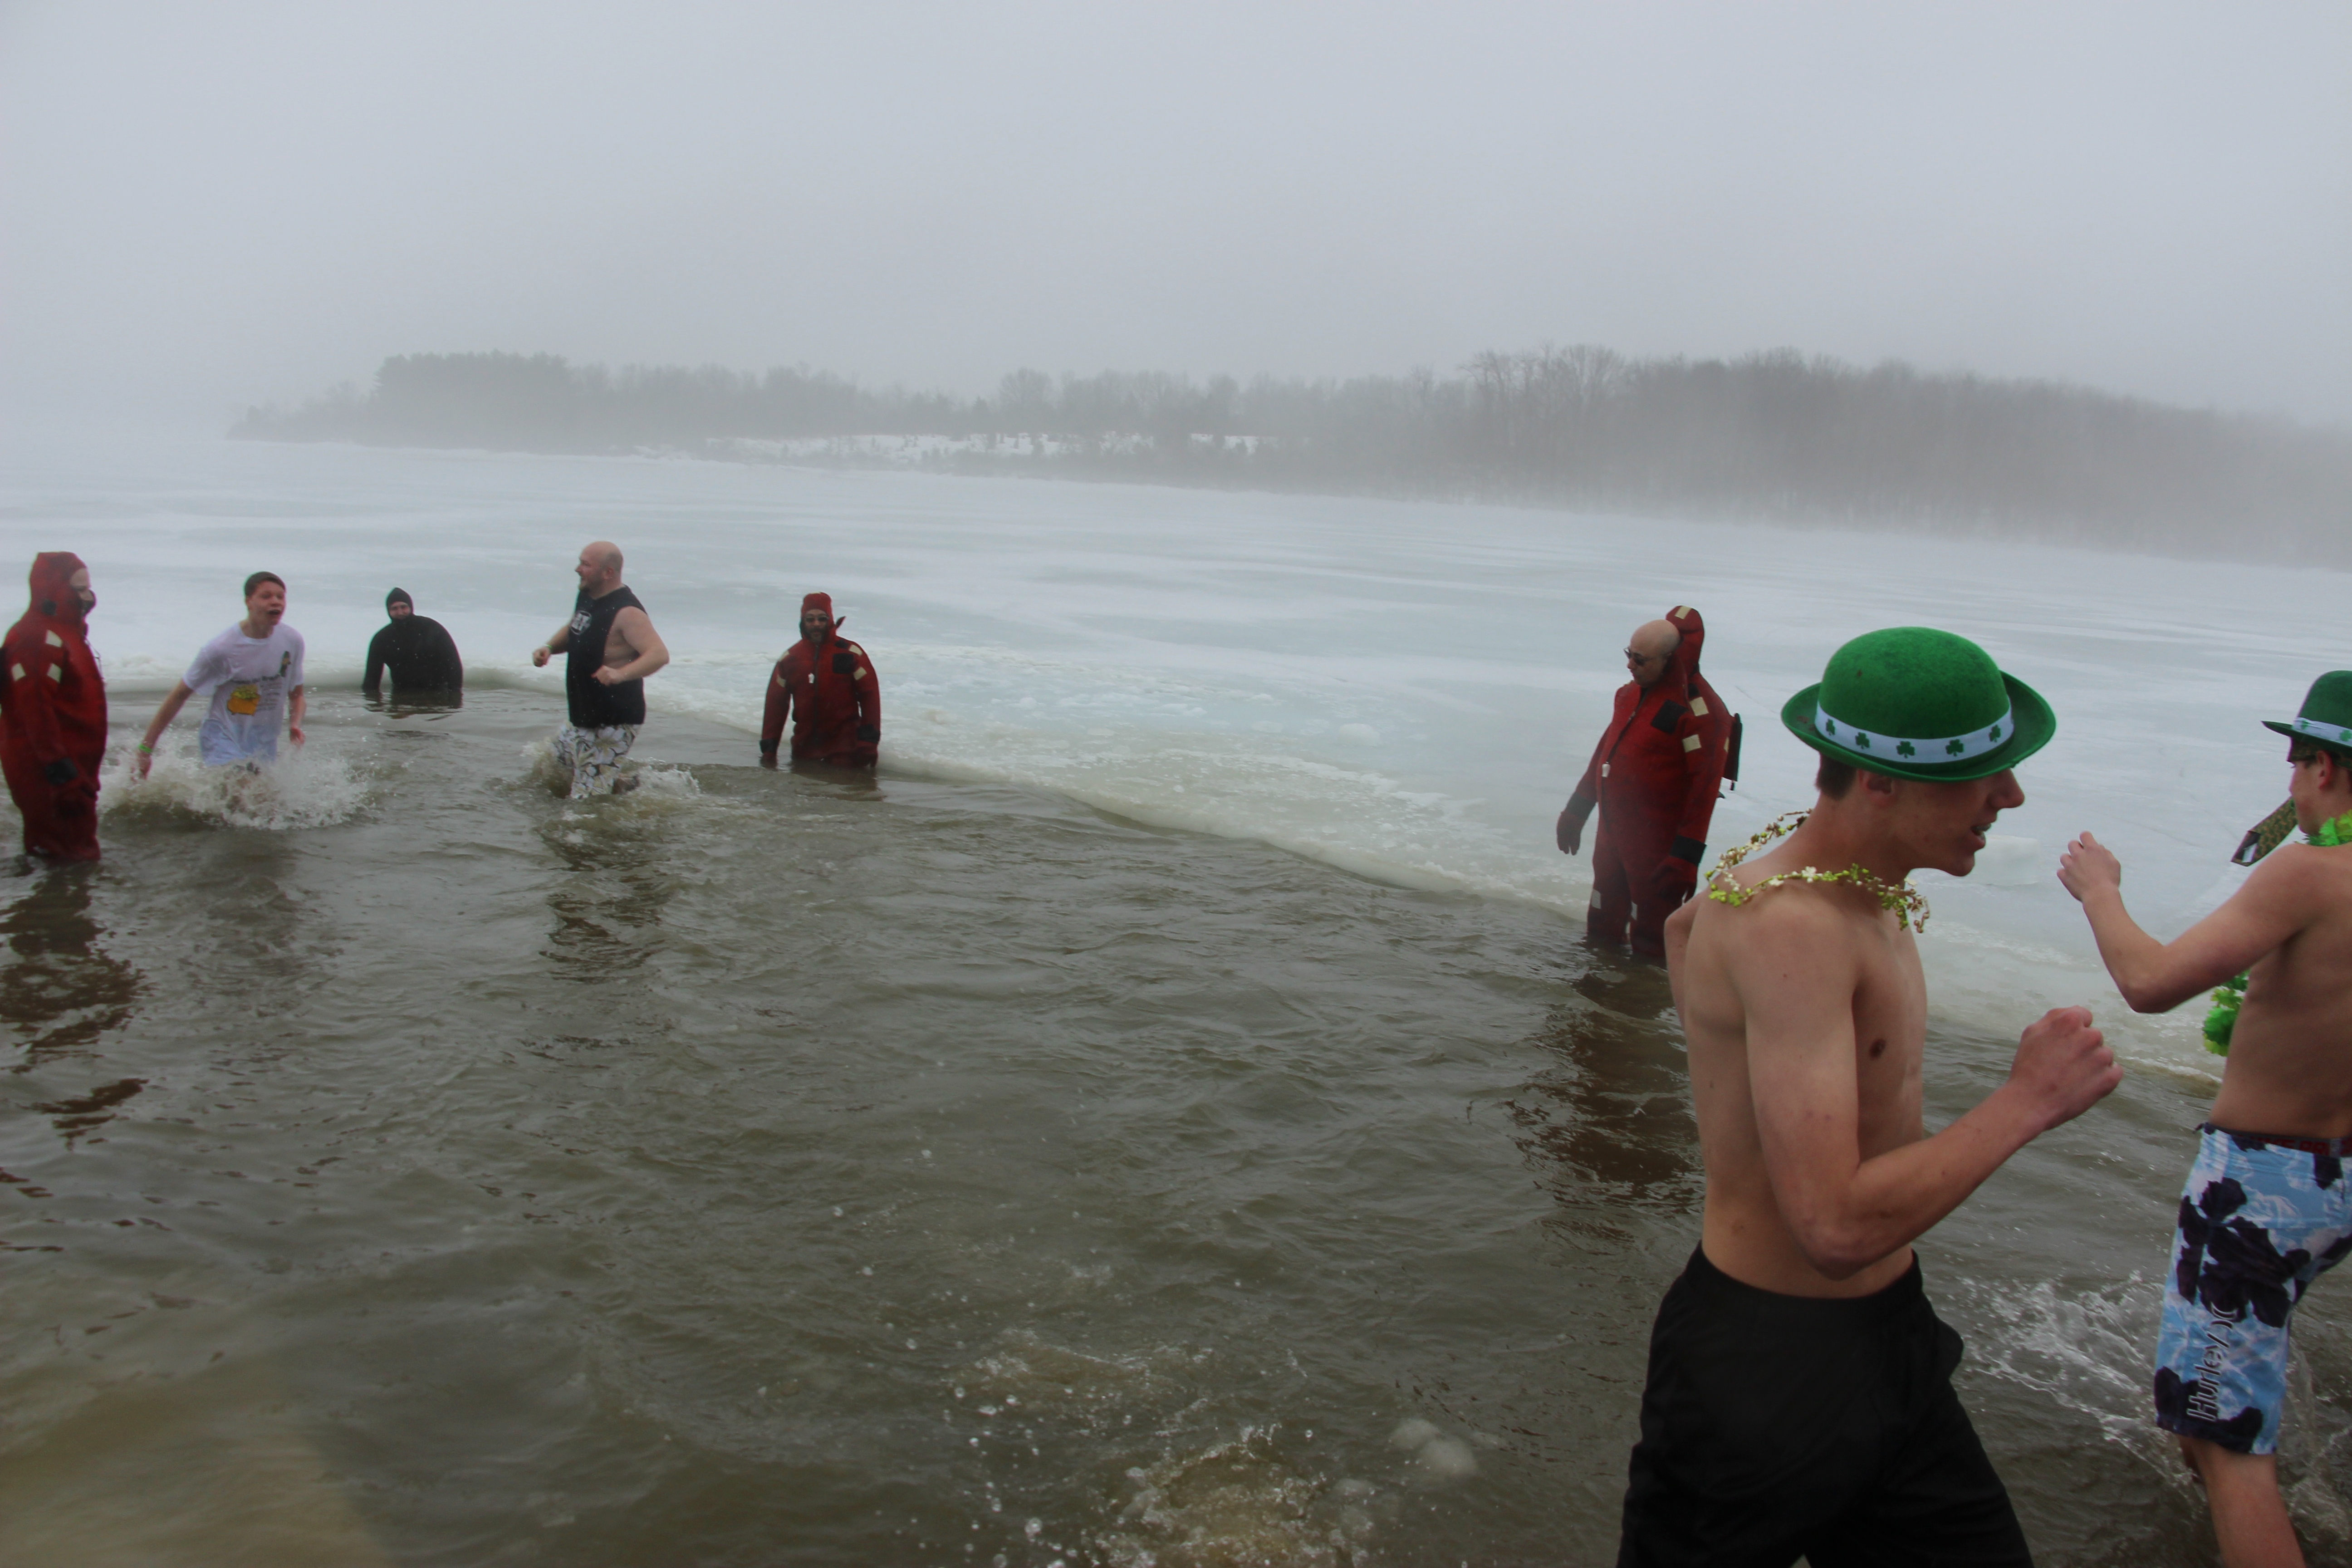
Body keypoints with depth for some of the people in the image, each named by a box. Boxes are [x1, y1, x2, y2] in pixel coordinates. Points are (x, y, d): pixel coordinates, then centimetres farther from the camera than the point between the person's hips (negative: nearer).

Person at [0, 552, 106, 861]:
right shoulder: (38, 638, -19)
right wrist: (56, 761, -26)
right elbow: (34, 705, -25)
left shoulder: (67, 630, 14)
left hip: (73, 760, 11)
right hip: (44, 766, -11)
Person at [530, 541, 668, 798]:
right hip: (584, 720, 10)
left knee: (586, 801, -7)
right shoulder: (587, 596, 5)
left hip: (613, 725, -10)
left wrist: (621, 674, -50)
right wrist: (550, 647, 4)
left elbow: (659, 654, -35)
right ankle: (621, 786, 33)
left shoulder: (626, 613, -24)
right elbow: (572, 631, 25)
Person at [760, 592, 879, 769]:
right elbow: (776, 703, 9)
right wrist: (769, 747, 6)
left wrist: (869, 742, -11)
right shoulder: (790, 658, 7)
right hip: (805, 745, 4)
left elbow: (870, 695, -5)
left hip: (844, 743, -4)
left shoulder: (850, 653, -4)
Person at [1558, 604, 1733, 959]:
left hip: (1657, 843, -8)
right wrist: (1576, 811, 20)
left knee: (1652, 938, 2)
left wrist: (1686, 856, -21)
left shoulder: (1699, 712, -19)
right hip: (1613, 830, 8)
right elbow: (1605, 752, 17)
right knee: (1602, 929, 20)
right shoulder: (1632, 694, 8)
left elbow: (1704, 788, -20)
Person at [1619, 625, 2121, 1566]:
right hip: (1769, 1361, -9)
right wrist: (2025, 1103, -25)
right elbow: (1838, 1225, -35)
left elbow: (1691, 923, 21)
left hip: (1886, 1336, 9)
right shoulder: (1792, 928, -30)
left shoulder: (1856, 881, 1)